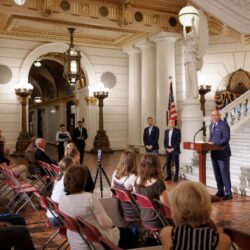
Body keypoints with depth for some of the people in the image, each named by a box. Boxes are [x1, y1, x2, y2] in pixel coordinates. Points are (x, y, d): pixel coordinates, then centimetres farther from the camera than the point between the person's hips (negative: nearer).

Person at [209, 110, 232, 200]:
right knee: (217, 173, 12)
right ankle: (220, 191, 22)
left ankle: (228, 193, 2)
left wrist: (216, 144, -23)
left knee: (224, 173, -4)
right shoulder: (211, 126, 15)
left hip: (222, 152, -8)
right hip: (214, 153, 8)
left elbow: (226, 138, -18)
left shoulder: (224, 124, -10)